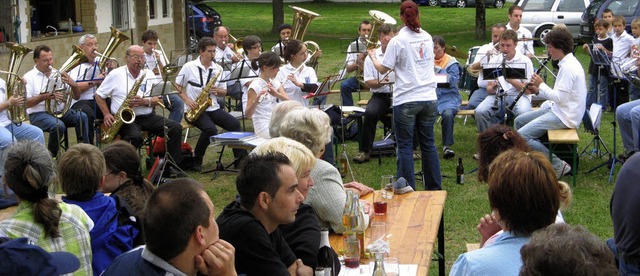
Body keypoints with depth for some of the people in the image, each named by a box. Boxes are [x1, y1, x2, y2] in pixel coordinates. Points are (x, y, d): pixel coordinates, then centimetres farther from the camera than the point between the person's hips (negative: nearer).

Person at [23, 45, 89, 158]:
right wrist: (46, 96, -25)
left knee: (82, 117, -22)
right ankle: (51, 155, -11)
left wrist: (73, 85, -12)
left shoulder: (57, 74, 13)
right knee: (59, 125, -34)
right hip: (38, 114, -5)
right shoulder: (29, 77, 0)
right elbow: (26, 103, -12)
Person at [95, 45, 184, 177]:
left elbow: (157, 100, 7)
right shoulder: (116, 74, 3)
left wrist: (144, 102, -14)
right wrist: (107, 115, -6)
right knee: (136, 137, -37)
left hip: (148, 117, 5)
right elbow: (99, 95, 7)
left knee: (176, 128, -15)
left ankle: (171, 167, -7)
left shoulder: (148, 74, 13)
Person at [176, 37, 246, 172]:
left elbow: (224, 92, 14)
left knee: (235, 124, -18)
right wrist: (187, 100, -12)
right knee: (210, 129, -31)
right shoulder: (189, 67, -3)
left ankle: (241, 158, -12)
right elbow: (177, 86, 2)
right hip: (194, 110, -5)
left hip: (212, 107, 5)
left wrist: (217, 90, -10)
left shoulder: (218, 69, 10)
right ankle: (196, 159, -9)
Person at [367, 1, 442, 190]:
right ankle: (434, 187, 18)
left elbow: (383, 69, -6)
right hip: (429, 98, 5)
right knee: (428, 144, 13)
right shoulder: (427, 38, 6)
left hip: (406, 100, -5)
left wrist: (372, 56, 13)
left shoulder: (398, 41, -10)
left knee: (405, 146, 4)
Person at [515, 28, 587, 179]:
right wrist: (537, 91, 6)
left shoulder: (569, 67, -20)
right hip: (558, 109, 11)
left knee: (523, 135, -19)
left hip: (565, 115, -11)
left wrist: (541, 85, -11)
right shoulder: (567, 63, 13)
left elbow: (560, 97, -24)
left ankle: (558, 165, -13)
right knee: (519, 121, 14)